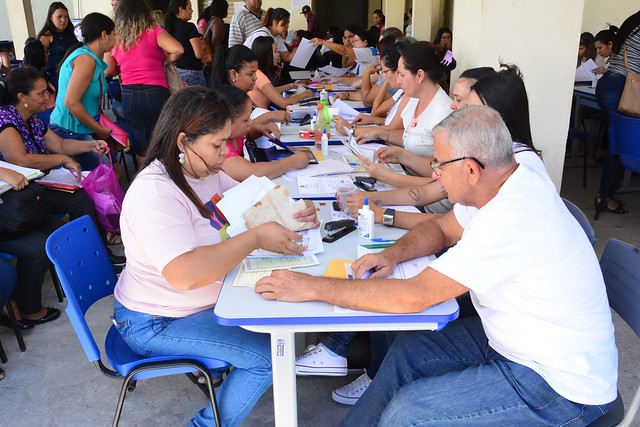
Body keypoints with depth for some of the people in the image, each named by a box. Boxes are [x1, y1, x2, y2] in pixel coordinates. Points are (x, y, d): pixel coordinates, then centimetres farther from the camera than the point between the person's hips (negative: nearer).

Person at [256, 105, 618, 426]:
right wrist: (394, 254, -10)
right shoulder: (514, 181, -4)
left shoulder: (509, 221, -33)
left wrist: (313, 288, -25)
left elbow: (414, 297, -31)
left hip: (560, 387, -9)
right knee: (409, 351, 8)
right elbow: (442, 228, 10)